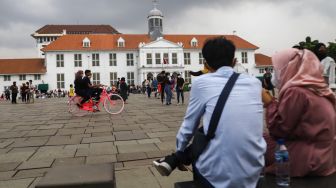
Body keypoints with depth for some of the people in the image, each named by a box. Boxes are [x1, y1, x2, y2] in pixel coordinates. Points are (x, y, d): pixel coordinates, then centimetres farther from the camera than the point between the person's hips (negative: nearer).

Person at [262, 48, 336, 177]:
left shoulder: (295, 92, -21)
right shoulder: (315, 89, 7)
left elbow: (279, 130, -17)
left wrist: (268, 103, -9)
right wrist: (273, 102, 7)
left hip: (310, 158, -9)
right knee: (265, 138, 13)